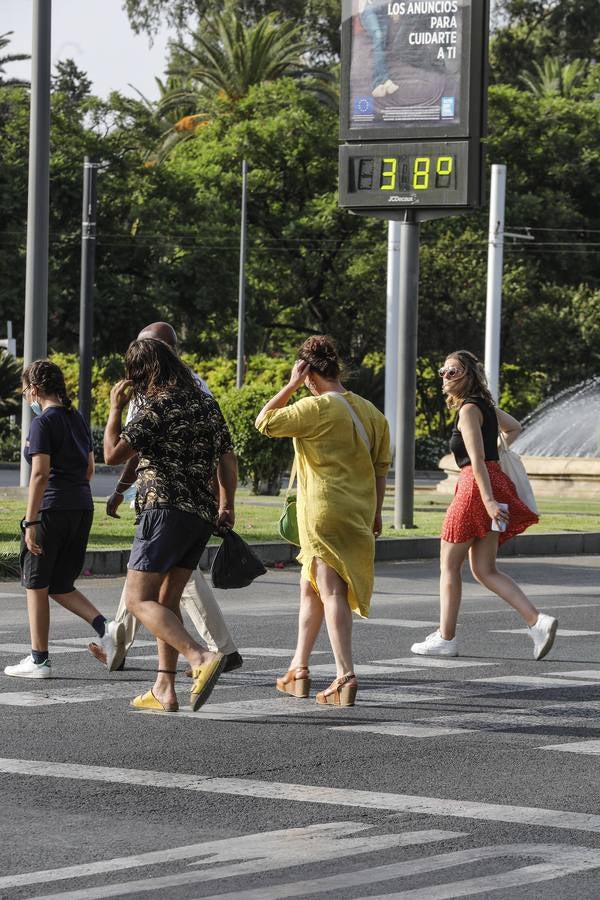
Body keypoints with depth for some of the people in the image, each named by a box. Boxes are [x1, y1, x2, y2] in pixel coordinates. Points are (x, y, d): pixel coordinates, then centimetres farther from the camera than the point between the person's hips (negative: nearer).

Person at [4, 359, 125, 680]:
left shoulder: (43, 423, -11)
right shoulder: (77, 419, 12)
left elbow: (41, 474, -18)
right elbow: (89, 469, 18)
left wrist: (30, 522, -18)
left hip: (51, 509, -8)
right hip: (83, 507, 8)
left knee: (37, 585, 5)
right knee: (60, 585, 15)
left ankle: (38, 660, 7)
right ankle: (105, 627, -6)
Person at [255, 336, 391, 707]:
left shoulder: (315, 408, -13)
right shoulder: (370, 411, 9)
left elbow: (264, 423, -5)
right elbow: (382, 467, 12)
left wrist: (291, 385, -1)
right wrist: (375, 513, 20)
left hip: (325, 512, -7)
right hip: (358, 515, 7)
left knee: (331, 591, -7)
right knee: (310, 587, 16)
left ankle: (346, 675, -16)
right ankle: (298, 670, 21)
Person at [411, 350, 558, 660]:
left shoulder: (469, 410, -11)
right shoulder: (485, 404, 16)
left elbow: (477, 459, -20)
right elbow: (514, 427, 35)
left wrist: (488, 500, -25)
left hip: (477, 486, -9)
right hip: (492, 484, 9)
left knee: (449, 564, 2)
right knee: (484, 571, 7)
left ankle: (445, 638, 6)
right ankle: (537, 621, -5)